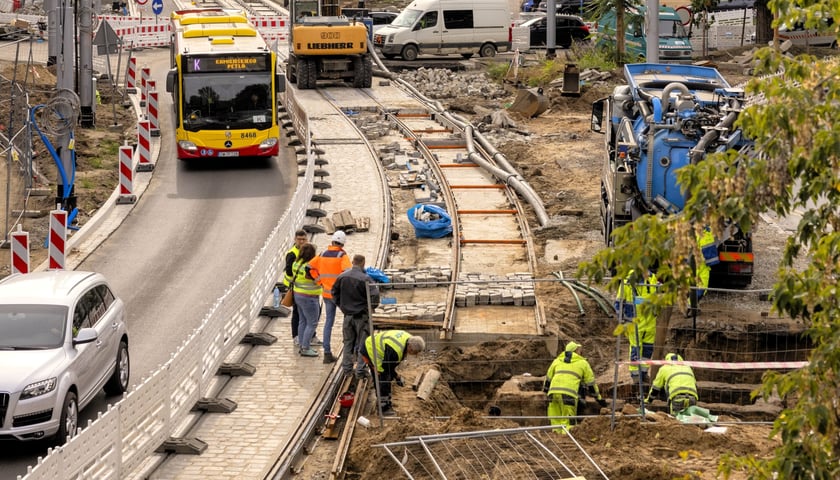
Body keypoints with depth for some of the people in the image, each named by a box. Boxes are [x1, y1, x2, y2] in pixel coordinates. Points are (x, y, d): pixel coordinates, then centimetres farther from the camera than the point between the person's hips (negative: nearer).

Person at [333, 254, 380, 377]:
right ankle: (360, 370, 4)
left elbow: (334, 292, 11)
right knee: (362, 343, 4)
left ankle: (346, 368, 21)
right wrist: (372, 307, -4)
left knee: (348, 342, 16)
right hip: (362, 315, -5)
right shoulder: (365, 279, -18)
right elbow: (374, 294, -23)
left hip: (347, 315, 5)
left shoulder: (342, 277, 0)